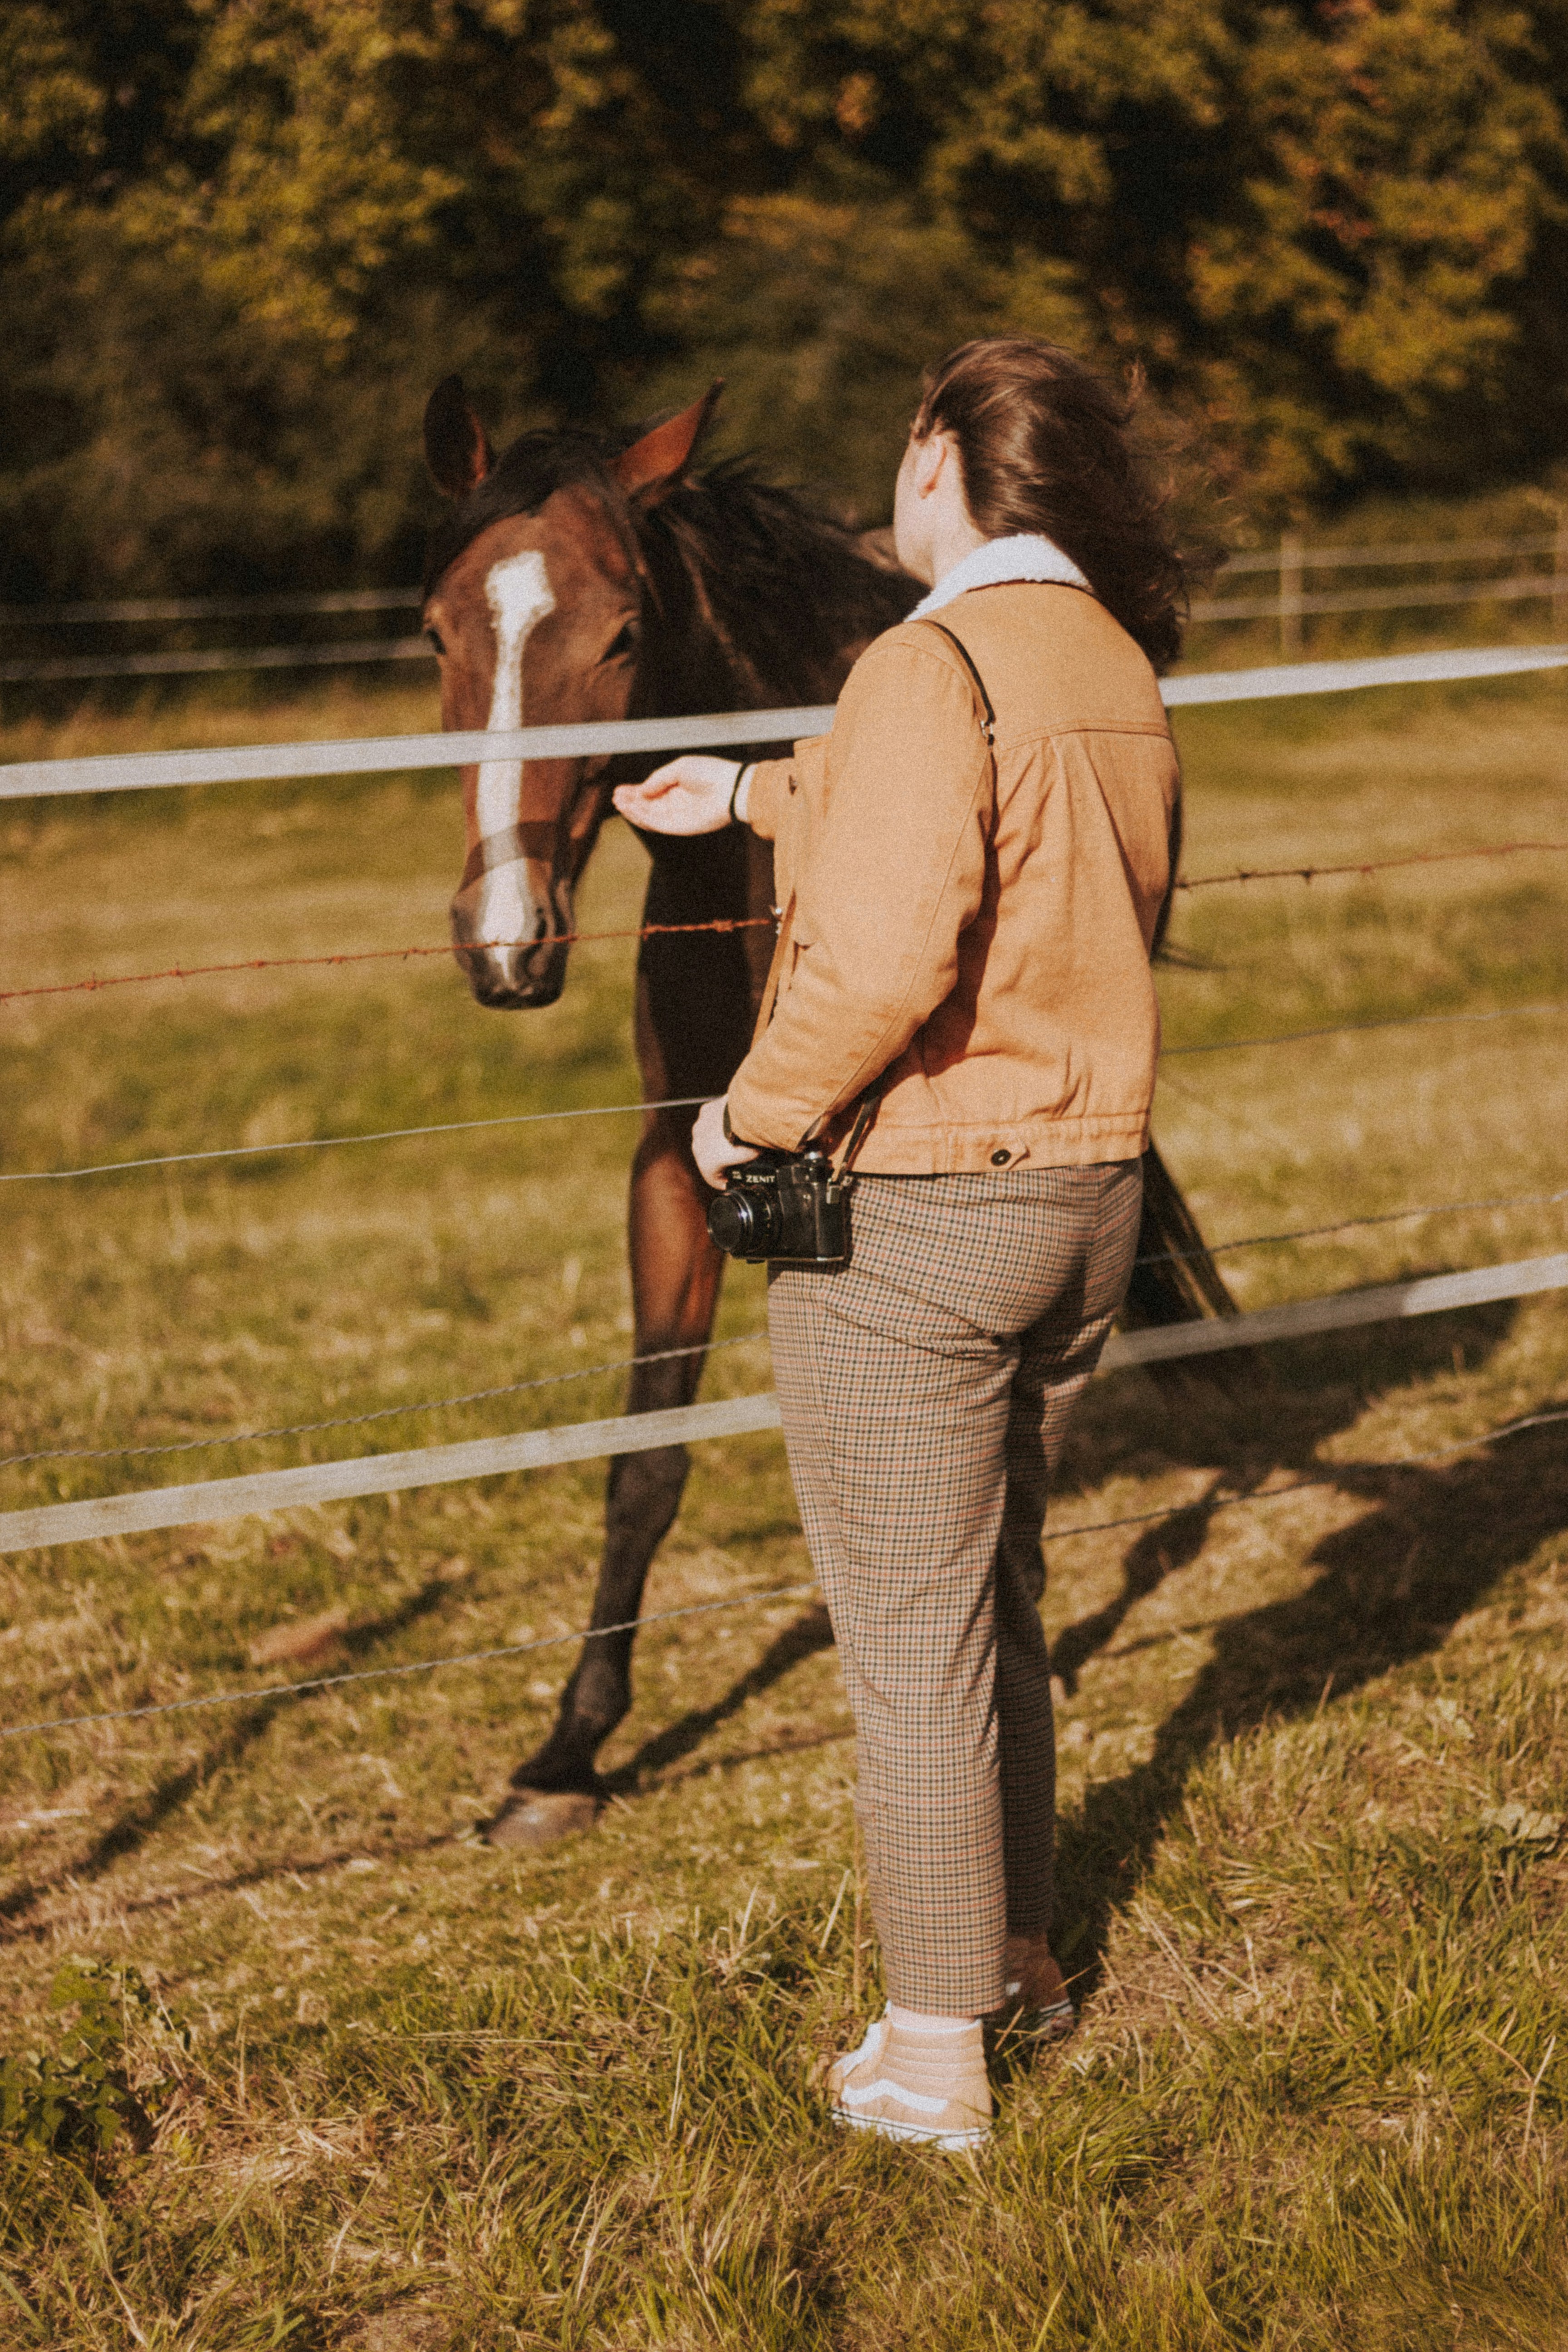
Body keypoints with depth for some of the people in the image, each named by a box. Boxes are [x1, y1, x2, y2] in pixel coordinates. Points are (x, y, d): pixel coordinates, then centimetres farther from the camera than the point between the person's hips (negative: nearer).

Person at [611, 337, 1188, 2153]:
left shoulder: (931, 668, -19)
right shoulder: (1121, 671, 7)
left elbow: (886, 952, -30)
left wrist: (756, 1110, -15)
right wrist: (760, 799, 34)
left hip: (900, 1215, -8)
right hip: (1089, 1192, 8)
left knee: (912, 1640, 3)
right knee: (997, 1601, 24)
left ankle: (934, 2059, 12)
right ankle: (1017, 1951, 38)